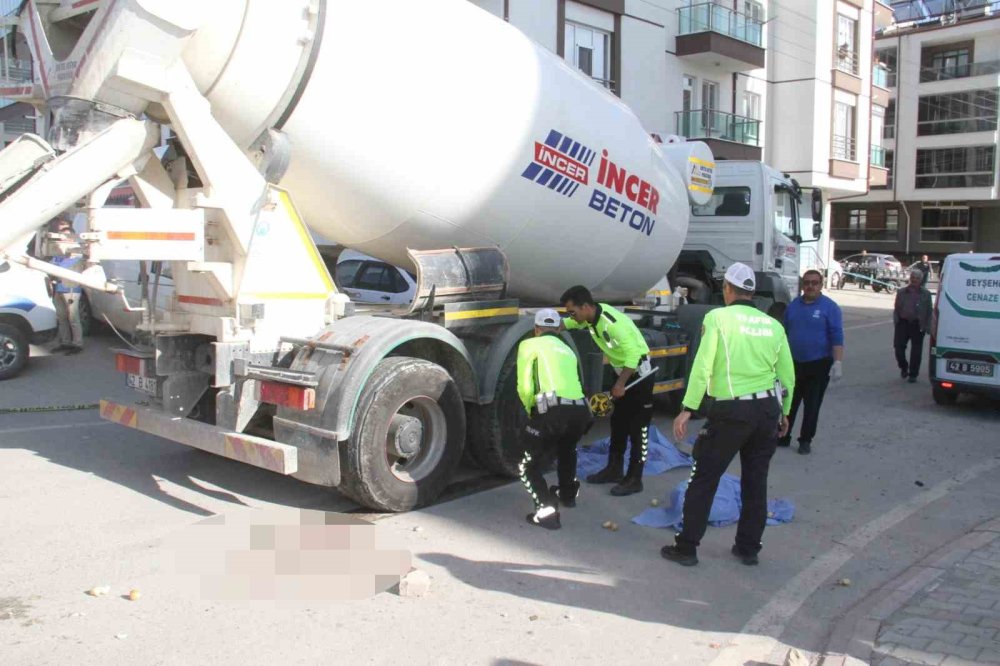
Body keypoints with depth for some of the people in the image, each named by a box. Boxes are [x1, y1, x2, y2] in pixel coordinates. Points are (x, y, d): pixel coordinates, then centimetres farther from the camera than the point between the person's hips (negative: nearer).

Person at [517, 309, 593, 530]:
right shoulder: (567, 350, 29)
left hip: (552, 411, -6)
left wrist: (532, 411, 18)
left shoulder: (529, 345, 10)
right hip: (580, 411, 6)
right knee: (567, 449, 39)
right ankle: (568, 494, 52)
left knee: (529, 466, 11)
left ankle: (547, 509, -6)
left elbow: (524, 388, 0)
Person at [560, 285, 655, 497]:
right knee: (618, 423, 15)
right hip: (623, 372, 9)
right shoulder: (590, 317, -4)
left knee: (638, 427, -3)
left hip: (640, 373, -9)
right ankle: (614, 470, 25)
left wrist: (620, 384, -23)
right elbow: (567, 324, 17)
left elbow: (633, 354, -30)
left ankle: (634, 479, 2)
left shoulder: (612, 323, -31)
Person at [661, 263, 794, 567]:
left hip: (731, 411, -5)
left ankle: (686, 548, 11)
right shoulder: (773, 324, 9)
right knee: (756, 481, 17)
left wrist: (687, 409, -11)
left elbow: (702, 366, -14)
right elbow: (787, 374, 13)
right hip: (768, 409, 5)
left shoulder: (718, 317, -6)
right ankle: (748, 548, 26)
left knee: (704, 479, 5)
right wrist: (784, 412, 25)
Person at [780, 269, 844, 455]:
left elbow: (837, 337, -12)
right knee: (790, 403, 10)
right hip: (794, 363, 4)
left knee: (812, 405, 5)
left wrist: (838, 363, -19)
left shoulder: (830, 307, -7)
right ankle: (784, 436, 21)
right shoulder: (793, 305, 6)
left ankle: (805, 440, 16)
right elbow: (785, 333, 13)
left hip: (819, 364, -4)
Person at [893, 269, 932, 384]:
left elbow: (929, 312, 3)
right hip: (903, 323, 1)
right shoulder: (901, 292, 8)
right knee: (899, 347, -1)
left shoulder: (926, 294, 4)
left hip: (918, 326, -1)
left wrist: (926, 327, -4)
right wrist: (896, 321, 0)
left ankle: (913, 375, 15)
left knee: (916, 351, 4)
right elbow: (896, 309, 11)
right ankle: (903, 367, 26)